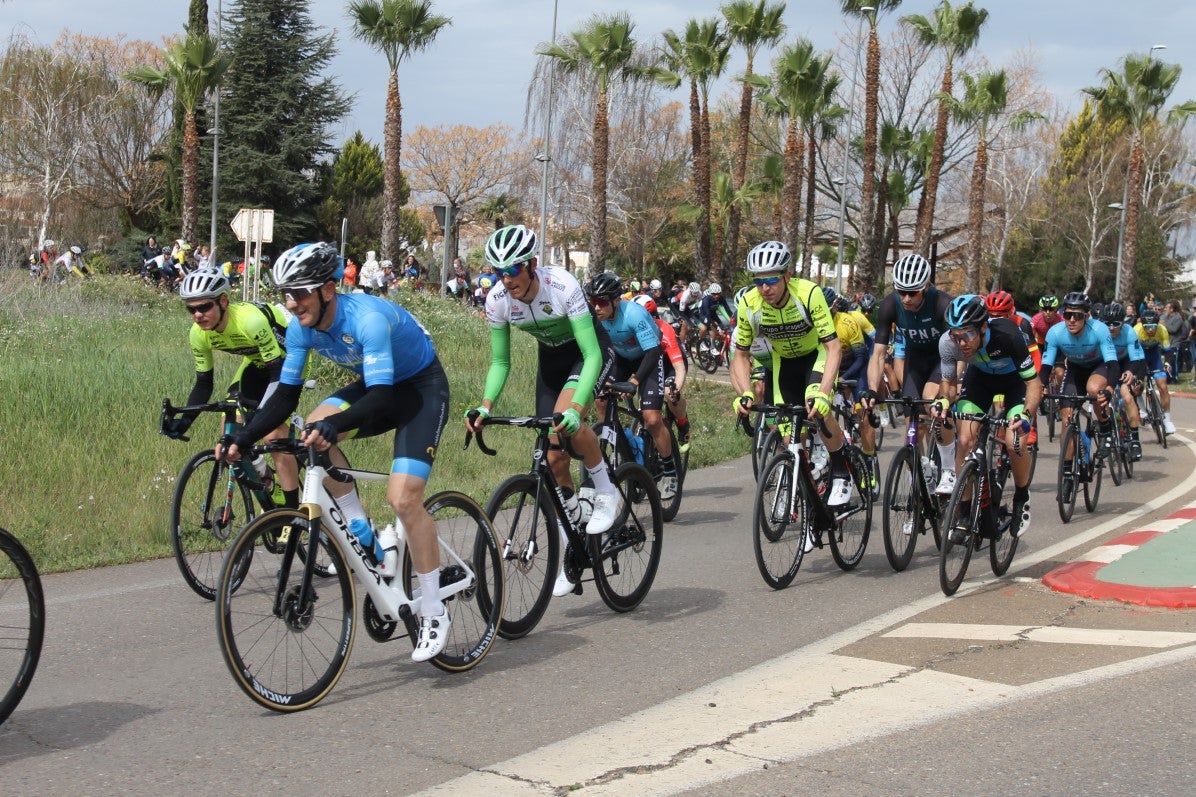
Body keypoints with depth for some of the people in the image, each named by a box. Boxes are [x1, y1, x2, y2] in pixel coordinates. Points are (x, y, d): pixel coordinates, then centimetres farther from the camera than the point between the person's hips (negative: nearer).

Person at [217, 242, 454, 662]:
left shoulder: (367, 318, -33)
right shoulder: (301, 327, -11)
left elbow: (380, 397, -40)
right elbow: (286, 396, -7)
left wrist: (333, 425, -56)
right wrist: (242, 440, -20)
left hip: (422, 386, -7)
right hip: (376, 385, 7)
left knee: (403, 498, -20)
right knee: (313, 433, -20)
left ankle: (434, 613, -4)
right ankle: (368, 542, -7)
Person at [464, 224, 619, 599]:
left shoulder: (562, 286, -34)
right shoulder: (497, 300, -20)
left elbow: (592, 354, -36)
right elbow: (500, 362, -8)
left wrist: (576, 407, -49)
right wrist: (485, 406, -26)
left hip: (585, 354, -5)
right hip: (550, 358, 5)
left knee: (567, 419, -34)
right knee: (553, 452, -1)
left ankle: (606, 492, -9)